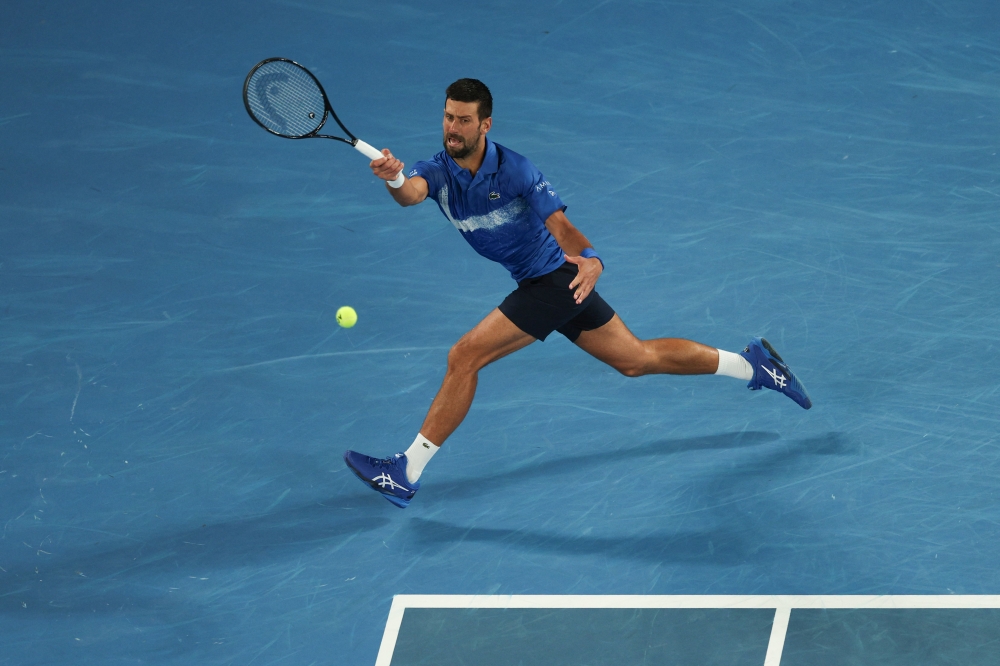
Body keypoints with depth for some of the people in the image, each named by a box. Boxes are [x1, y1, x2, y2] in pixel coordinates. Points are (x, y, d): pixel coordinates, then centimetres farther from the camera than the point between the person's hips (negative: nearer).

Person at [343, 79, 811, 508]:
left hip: (559, 278, -7)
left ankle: (407, 471, -9)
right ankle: (750, 364, 32)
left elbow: (561, 226, -26)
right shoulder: (437, 171, -4)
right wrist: (393, 179, -52)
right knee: (637, 358, 18)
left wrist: (589, 260, -48)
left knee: (465, 356, -16)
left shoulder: (514, 171, -19)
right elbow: (410, 192, -27)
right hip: (538, 283, 7)